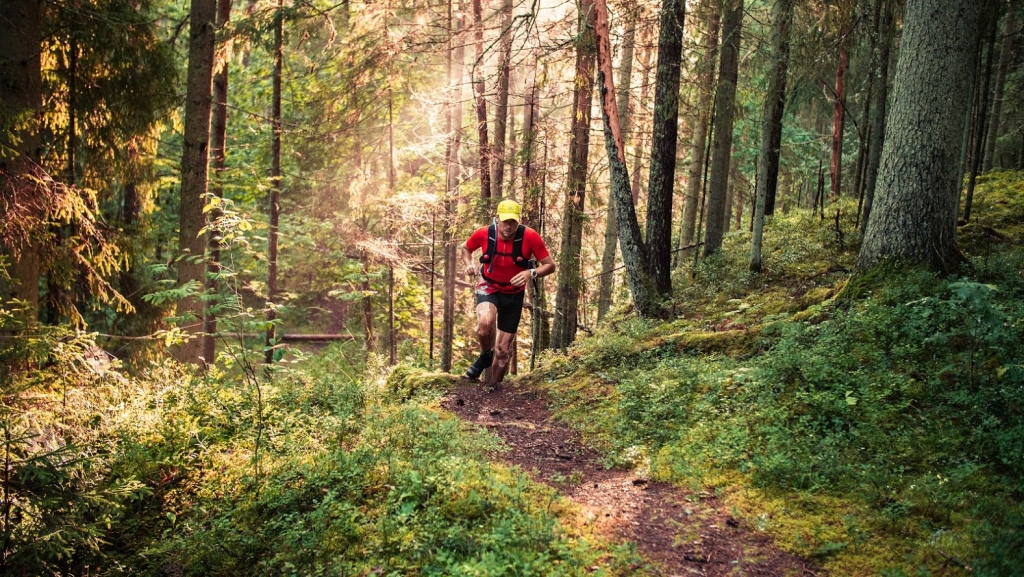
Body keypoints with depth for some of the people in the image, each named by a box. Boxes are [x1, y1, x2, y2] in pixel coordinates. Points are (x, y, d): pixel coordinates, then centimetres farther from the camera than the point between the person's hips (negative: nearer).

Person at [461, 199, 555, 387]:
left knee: (503, 349, 6)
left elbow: (550, 265, -15)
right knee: (485, 323, -34)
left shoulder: (530, 236, -23)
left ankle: (492, 388, 29)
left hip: (514, 294, 1)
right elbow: (466, 248, 4)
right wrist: (469, 264, -16)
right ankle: (485, 356, -2)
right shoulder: (483, 234, -18)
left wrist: (531, 273, -34)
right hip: (489, 288, 0)